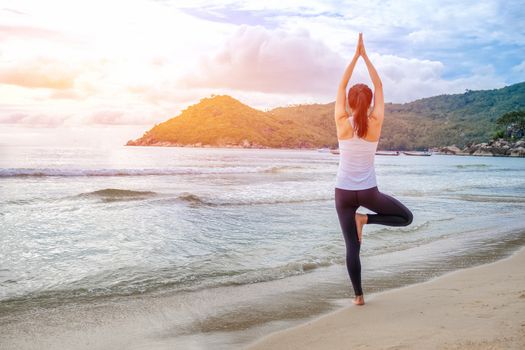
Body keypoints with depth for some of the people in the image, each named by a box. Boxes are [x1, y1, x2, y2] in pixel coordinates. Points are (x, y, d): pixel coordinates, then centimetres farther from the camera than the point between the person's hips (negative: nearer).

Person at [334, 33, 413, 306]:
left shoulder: (342, 122, -8)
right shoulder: (375, 123, -7)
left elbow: (341, 87, 3)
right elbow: (379, 87, 3)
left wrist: (355, 55, 5)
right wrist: (365, 55, 5)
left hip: (343, 192, 1)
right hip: (368, 192, -1)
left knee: (352, 246, 8)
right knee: (406, 217, 18)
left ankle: (358, 295, 11)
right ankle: (365, 219, -3)